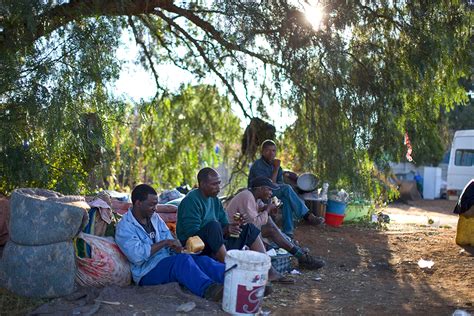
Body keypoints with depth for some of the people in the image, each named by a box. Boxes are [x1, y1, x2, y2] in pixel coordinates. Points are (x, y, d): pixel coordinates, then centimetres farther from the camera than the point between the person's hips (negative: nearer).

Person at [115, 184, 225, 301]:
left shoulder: (155, 217, 14)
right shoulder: (124, 227, -9)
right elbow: (137, 256, -24)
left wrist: (175, 247, -11)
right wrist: (164, 243, -20)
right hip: (148, 271, -7)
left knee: (202, 260, -17)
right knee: (182, 260, -34)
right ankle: (209, 290, -57)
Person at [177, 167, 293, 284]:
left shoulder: (214, 199, 11)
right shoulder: (191, 201, -16)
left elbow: (224, 224, 11)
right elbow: (192, 233, -24)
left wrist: (230, 228, -14)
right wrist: (224, 231, -27)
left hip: (218, 246, 9)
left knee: (249, 227, 6)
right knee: (213, 225, -35)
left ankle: (269, 271, -2)